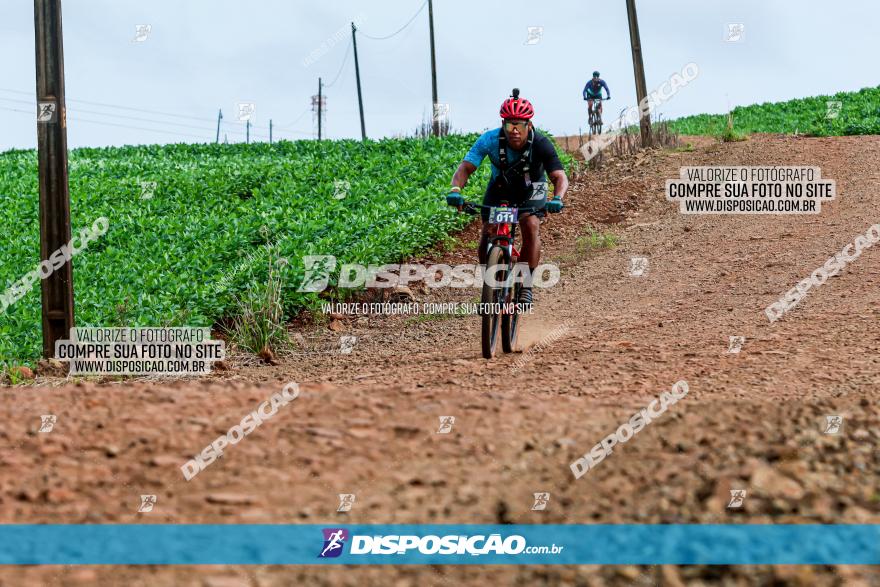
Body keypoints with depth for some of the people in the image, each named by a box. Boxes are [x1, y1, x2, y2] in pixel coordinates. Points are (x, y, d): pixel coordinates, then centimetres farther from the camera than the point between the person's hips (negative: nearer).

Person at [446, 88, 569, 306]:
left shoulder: (541, 144, -32)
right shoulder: (490, 140, -30)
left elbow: (559, 177, -36)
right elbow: (466, 167, -30)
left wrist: (557, 199, -57)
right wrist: (455, 190, -50)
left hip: (531, 190, -1)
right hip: (500, 188, 1)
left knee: (531, 228, -25)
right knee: (487, 235, -14)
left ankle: (526, 286, -14)